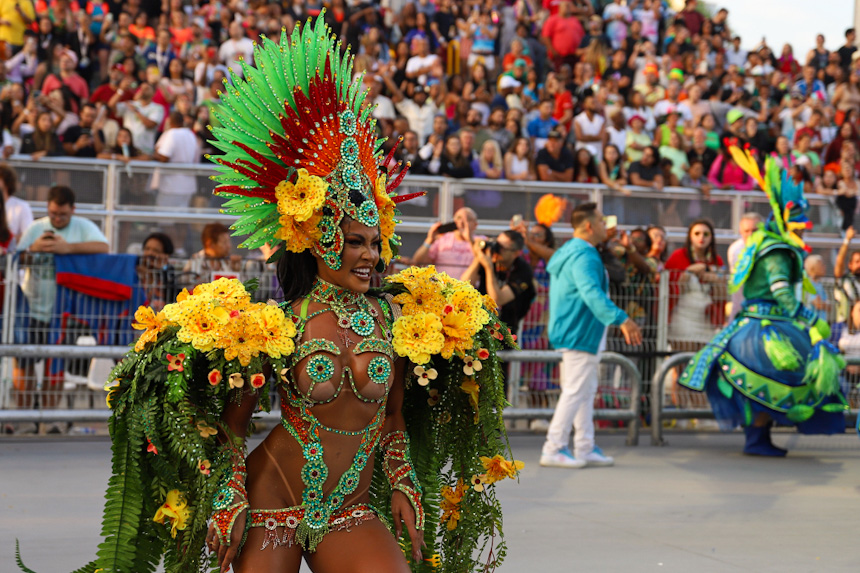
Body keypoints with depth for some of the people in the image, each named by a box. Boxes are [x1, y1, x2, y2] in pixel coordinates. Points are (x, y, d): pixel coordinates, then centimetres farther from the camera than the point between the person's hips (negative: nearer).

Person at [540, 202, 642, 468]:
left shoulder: (567, 252, 15)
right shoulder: (584, 257, -19)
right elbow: (592, 294, -34)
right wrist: (621, 319, -42)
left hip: (572, 333, 11)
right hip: (579, 334, -11)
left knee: (586, 391, 14)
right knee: (575, 392, -7)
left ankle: (585, 448, 18)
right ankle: (553, 449, -4)